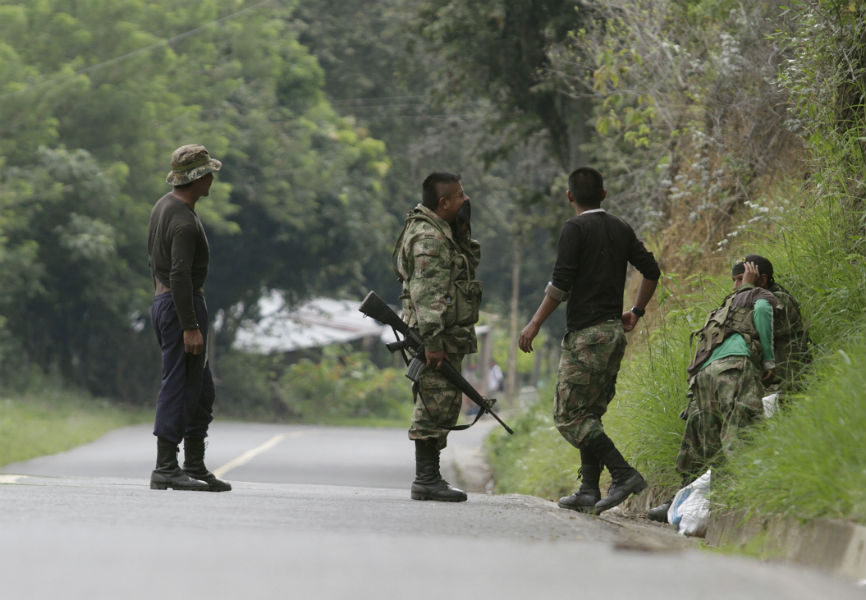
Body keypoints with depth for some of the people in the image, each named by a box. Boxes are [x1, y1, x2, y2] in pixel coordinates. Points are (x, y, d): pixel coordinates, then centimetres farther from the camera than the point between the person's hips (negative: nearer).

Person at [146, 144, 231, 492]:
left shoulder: (163, 206, 13)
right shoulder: (184, 221, -19)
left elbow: (155, 261, 22)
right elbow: (180, 275, -25)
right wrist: (190, 327, -25)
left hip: (163, 302, 10)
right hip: (183, 307, -10)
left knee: (201, 391, 13)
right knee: (179, 388, -8)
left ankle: (195, 467, 14)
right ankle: (165, 470, -7)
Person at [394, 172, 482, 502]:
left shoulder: (442, 233, 17)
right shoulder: (428, 238, -15)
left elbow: (470, 262, 27)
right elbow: (428, 293, -23)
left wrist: (462, 233, 11)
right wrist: (432, 341, -28)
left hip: (449, 336, 11)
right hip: (438, 337, -11)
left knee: (442, 408, 13)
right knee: (436, 405, -9)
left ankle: (428, 477, 17)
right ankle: (427, 480, -8)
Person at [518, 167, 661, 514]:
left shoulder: (575, 229, -7)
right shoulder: (621, 230, 13)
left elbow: (561, 283, -13)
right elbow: (651, 271, 14)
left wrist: (535, 324, -8)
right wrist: (636, 312, 25)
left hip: (586, 333, -7)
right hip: (614, 331, 7)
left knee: (569, 415, -6)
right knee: (590, 413, 13)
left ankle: (623, 473, -18)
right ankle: (589, 491, 7)